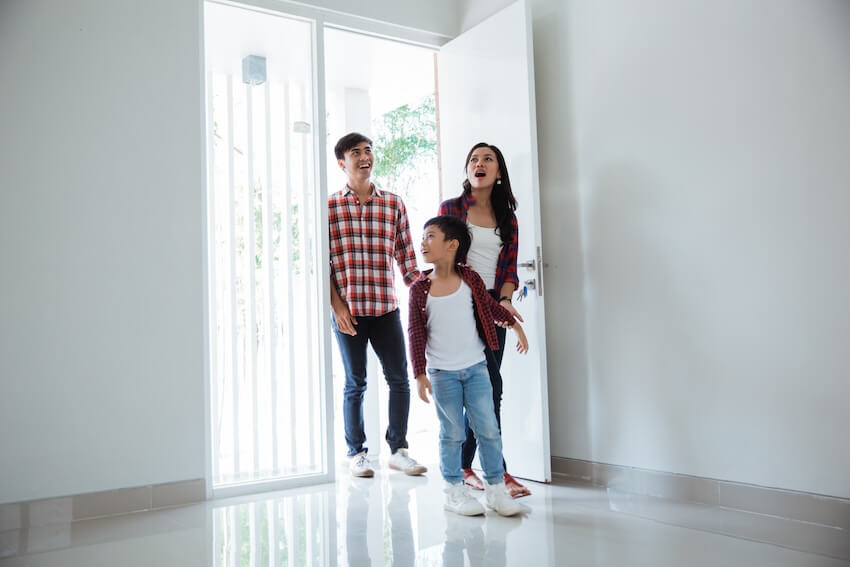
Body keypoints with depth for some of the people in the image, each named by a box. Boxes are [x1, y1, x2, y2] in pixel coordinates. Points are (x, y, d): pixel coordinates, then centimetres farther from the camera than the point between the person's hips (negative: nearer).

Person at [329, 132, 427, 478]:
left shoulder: (393, 204, 8)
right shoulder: (330, 206, 2)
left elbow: (406, 258, 9)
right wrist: (337, 305, -9)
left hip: (386, 307, 2)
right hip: (347, 309, -2)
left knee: (399, 379, 5)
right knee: (355, 383, 7)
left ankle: (398, 450, 20)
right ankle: (357, 453, 21)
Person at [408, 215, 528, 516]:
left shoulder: (470, 278, -1)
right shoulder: (420, 288, -5)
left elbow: (490, 306, 15)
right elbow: (416, 333, -4)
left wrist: (515, 325, 19)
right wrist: (420, 374, -7)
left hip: (475, 367, 2)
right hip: (442, 373, -1)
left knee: (489, 429, 3)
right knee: (452, 434, 5)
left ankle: (496, 488, 16)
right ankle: (454, 491, 19)